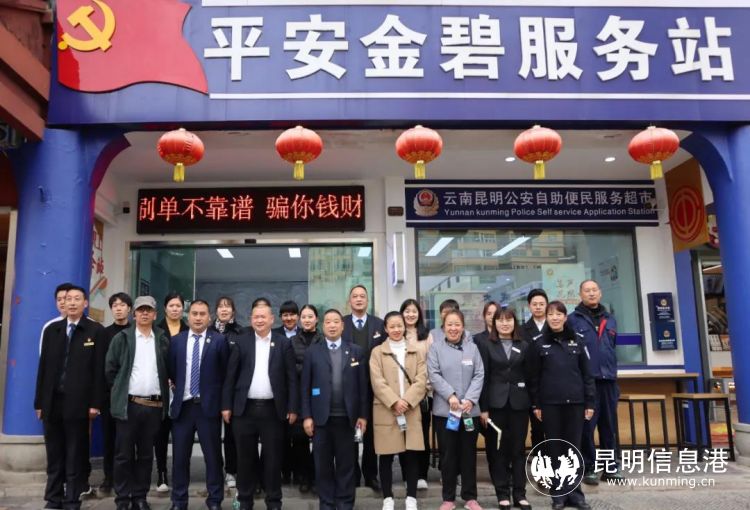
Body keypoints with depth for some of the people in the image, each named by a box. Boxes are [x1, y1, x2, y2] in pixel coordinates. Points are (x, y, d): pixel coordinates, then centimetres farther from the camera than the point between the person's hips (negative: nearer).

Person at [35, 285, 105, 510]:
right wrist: (39, 401, 6)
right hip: (52, 401, 4)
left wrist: (95, 403, -9)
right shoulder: (51, 329, 11)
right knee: (54, 455, 12)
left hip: (77, 402, -4)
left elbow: (98, 369, -5)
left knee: (75, 456, 4)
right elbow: (43, 367, 10)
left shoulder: (96, 331, -1)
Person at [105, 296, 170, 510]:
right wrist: (121, 390, 4)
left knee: (146, 455, 9)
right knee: (124, 455, 3)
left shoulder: (163, 340, 7)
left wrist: (162, 389, 6)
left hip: (154, 406, 2)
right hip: (128, 404, -2)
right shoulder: (121, 338, 2)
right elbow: (110, 370, 3)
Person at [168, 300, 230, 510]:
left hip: (209, 406, -2)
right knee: (180, 457, 10)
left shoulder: (219, 340, -2)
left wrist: (223, 402, 0)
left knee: (213, 456, 6)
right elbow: (170, 371, 12)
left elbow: (225, 373, 1)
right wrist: (177, 389, 5)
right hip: (183, 406, 2)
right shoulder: (176, 341, 6)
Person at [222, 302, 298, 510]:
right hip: (245, 408, 1)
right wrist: (226, 405, -1)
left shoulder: (284, 343, 2)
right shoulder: (241, 341, 4)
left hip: (273, 409, -1)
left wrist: (293, 408, -4)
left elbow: (292, 378, 1)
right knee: (245, 457, 10)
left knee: (272, 457, 6)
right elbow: (230, 375, 4)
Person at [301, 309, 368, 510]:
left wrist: (363, 415, -1)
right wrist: (306, 416, -4)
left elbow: (362, 385, 3)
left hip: (347, 417, 0)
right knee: (323, 465, 7)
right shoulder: (312, 352, 4)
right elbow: (305, 387, 2)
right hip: (321, 417, 0)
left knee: (346, 464, 7)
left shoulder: (356, 351, 5)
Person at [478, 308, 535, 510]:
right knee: (497, 450, 4)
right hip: (496, 404, -2)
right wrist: (483, 408, -8)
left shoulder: (524, 346, 8)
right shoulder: (486, 345, 1)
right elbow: (483, 378, -4)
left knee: (518, 449, 7)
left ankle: (520, 493, 17)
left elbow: (531, 377, 8)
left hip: (519, 403, 2)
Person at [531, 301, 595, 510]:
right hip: (550, 403, -1)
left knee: (573, 447, 6)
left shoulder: (577, 342, 6)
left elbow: (586, 374, 6)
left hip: (574, 402, 1)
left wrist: (589, 403, 2)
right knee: (554, 448, 4)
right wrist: (536, 405, -2)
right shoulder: (539, 344, 2)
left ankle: (574, 492, 16)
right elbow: (534, 376, 2)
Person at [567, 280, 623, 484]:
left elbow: (613, 348, 21)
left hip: (608, 380, 5)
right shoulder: (573, 319, -2)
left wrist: (613, 374, 16)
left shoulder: (610, 320, 15)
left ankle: (610, 467, 21)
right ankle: (589, 468, 10)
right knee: (587, 426, 0)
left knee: (609, 425, 10)